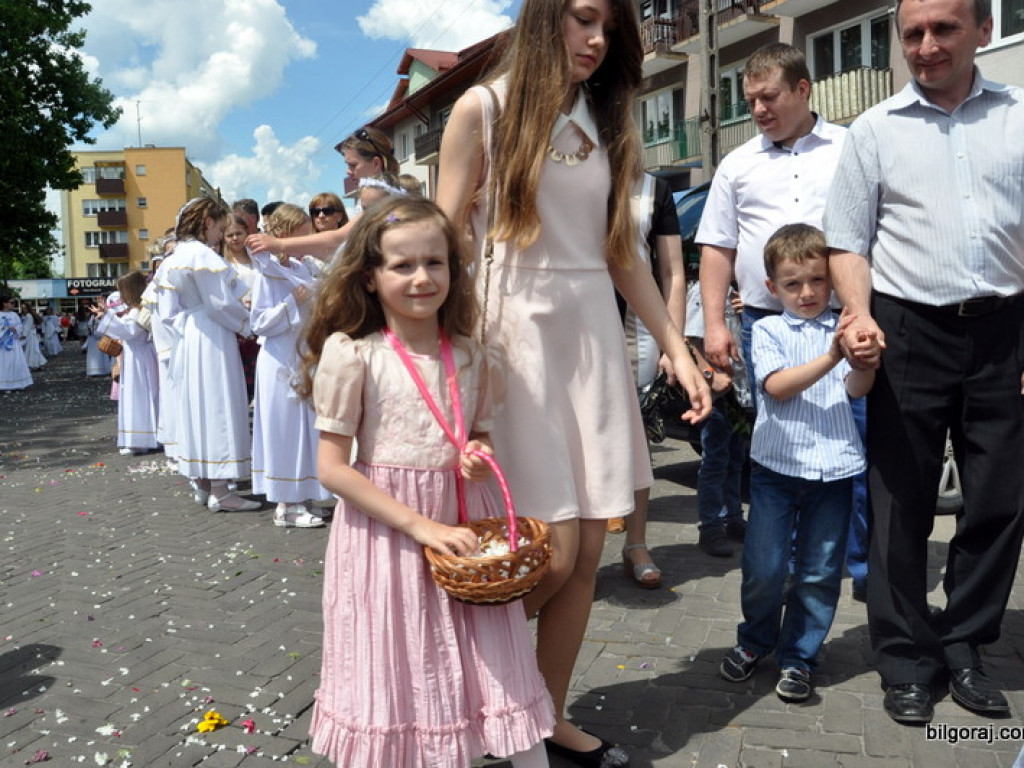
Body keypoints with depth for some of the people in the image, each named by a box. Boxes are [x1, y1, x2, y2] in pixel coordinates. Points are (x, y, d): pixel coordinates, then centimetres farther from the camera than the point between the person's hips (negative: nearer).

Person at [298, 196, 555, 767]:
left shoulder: (470, 357, 2)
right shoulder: (351, 354, -11)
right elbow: (333, 468, -13)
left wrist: (481, 458, -8)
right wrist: (422, 526, -18)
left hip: (464, 523, 4)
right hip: (386, 532, -3)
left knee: (495, 670, 11)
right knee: (395, 682, 11)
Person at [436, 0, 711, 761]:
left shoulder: (606, 121, 16)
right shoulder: (483, 109, 0)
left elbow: (621, 251, 14)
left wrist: (678, 348, 7)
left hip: (593, 334, 5)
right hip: (513, 334, -5)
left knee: (587, 553, 5)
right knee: (552, 552, -8)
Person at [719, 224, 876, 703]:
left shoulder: (842, 329, 7)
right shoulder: (768, 330, 3)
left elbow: (857, 390, -6)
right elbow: (776, 385, -12)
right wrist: (830, 358, -24)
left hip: (834, 468, 2)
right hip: (777, 465, -1)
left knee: (820, 572, 8)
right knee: (764, 568, 1)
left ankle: (798, 657, 24)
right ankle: (755, 641, 27)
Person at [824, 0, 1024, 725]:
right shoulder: (876, 130, 5)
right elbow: (849, 241, 5)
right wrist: (861, 316, -12)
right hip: (908, 332, -1)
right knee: (903, 504, 4)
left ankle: (964, 644, 27)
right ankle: (907, 658, 19)